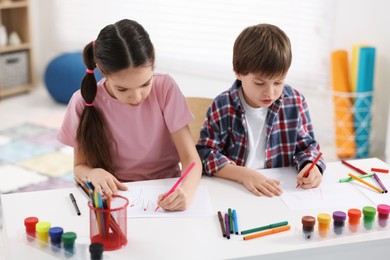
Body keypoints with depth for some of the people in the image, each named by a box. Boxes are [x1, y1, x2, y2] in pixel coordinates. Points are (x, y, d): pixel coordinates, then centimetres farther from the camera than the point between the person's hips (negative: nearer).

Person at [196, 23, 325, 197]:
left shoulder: (295, 102, 1)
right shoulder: (222, 107, -7)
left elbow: (306, 145, 10)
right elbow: (205, 154, -7)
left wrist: (310, 165, -12)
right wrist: (244, 174, -21)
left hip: (284, 190, 3)